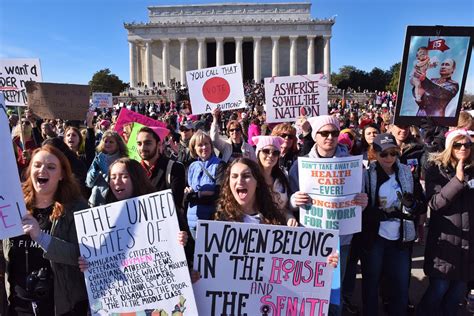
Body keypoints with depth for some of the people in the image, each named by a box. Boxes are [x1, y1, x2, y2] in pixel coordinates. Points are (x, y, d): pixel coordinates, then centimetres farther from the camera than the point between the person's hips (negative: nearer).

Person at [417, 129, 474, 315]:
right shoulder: (436, 168, -4)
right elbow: (434, 203, -15)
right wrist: (458, 180, -21)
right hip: (445, 238, -4)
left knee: (458, 289, 12)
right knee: (439, 288, 0)